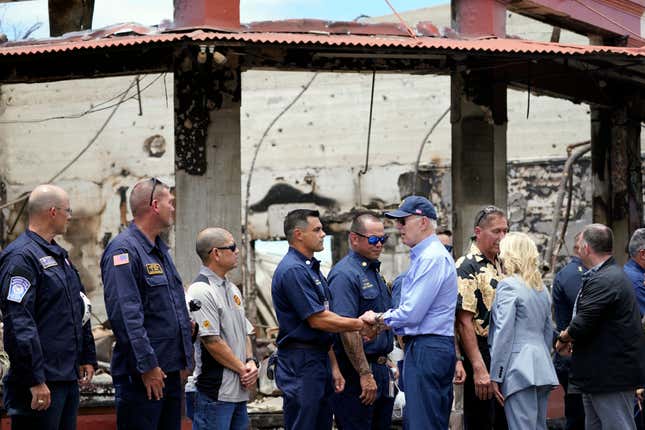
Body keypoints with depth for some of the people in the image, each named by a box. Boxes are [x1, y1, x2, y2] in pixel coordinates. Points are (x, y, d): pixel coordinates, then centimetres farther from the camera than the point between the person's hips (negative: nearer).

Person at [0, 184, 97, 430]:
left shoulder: (59, 255, 18)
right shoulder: (20, 257, -14)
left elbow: (80, 309, 27)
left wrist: (87, 358, 21)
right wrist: (35, 380, -24)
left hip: (68, 379, 10)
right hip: (41, 384, -10)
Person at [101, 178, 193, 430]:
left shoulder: (160, 249, 18)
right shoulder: (123, 250, -14)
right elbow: (126, 315, -21)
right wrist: (148, 365, -22)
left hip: (170, 369, 9)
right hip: (143, 375, -9)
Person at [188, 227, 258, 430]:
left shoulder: (232, 289, 17)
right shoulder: (201, 291, -14)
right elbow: (212, 341, -17)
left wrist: (251, 362, 2)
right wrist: (243, 369, -9)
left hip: (239, 390, 9)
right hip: (215, 392, -9)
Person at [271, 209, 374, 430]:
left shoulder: (311, 268, 18)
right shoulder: (293, 270, -14)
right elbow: (317, 320, -18)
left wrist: (333, 367, 17)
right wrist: (359, 325, -9)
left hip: (320, 360, 10)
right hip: (300, 364, -10)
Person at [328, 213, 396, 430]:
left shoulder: (375, 272, 17)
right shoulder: (345, 274, -14)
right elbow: (347, 329, -21)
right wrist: (365, 375, -23)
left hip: (380, 369, 9)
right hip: (356, 372, -9)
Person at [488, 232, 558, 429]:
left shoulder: (508, 285, -7)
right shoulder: (541, 288, 18)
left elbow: (504, 335, -12)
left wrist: (495, 376, -11)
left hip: (519, 369, -8)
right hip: (542, 368, 8)